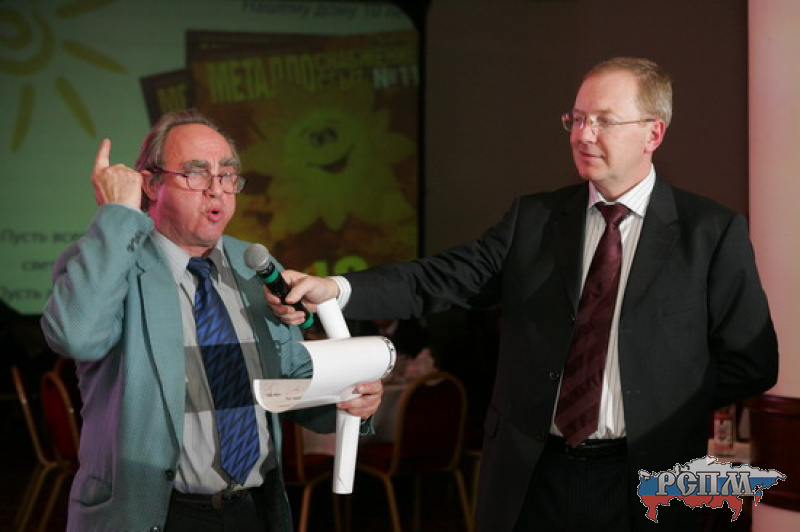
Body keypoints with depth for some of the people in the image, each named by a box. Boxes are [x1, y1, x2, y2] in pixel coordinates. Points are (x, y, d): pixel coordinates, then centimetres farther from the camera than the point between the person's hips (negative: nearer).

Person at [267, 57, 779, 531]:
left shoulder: (714, 232, -2)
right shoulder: (532, 218, 5)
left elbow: (752, 363, 0)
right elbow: (442, 279, -7)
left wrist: (666, 408, -5)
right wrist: (336, 290, -22)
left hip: (643, 487, -2)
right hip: (531, 479, 2)